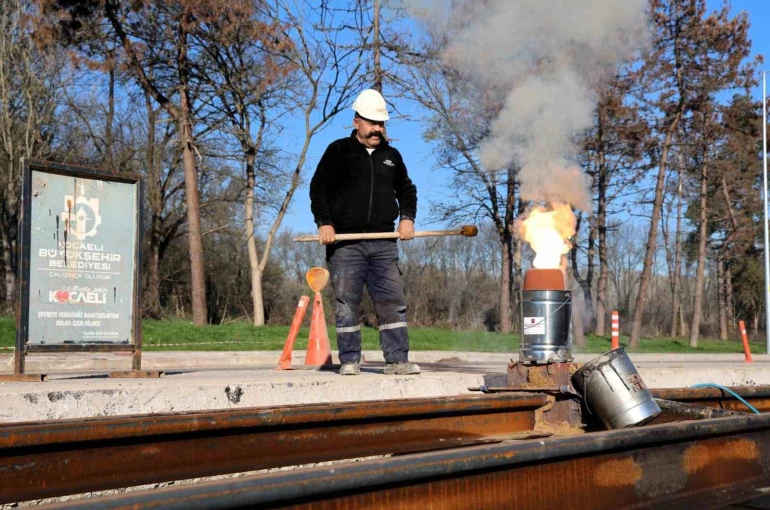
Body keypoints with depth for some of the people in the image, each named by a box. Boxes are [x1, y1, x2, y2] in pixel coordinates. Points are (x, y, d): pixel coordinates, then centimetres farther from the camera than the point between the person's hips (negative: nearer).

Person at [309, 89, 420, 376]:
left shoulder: (392, 156, 18)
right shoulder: (338, 151, 6)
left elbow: (406, 190, 26)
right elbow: (319, 188, 2)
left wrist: (407, 217, 7)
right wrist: (324, 223, -10)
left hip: (383, 243, 3)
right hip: (345, 242, -3)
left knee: (393, 301, -2)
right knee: (347, 303, -2)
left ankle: (397, 360, 1)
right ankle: (349, 361, 5)